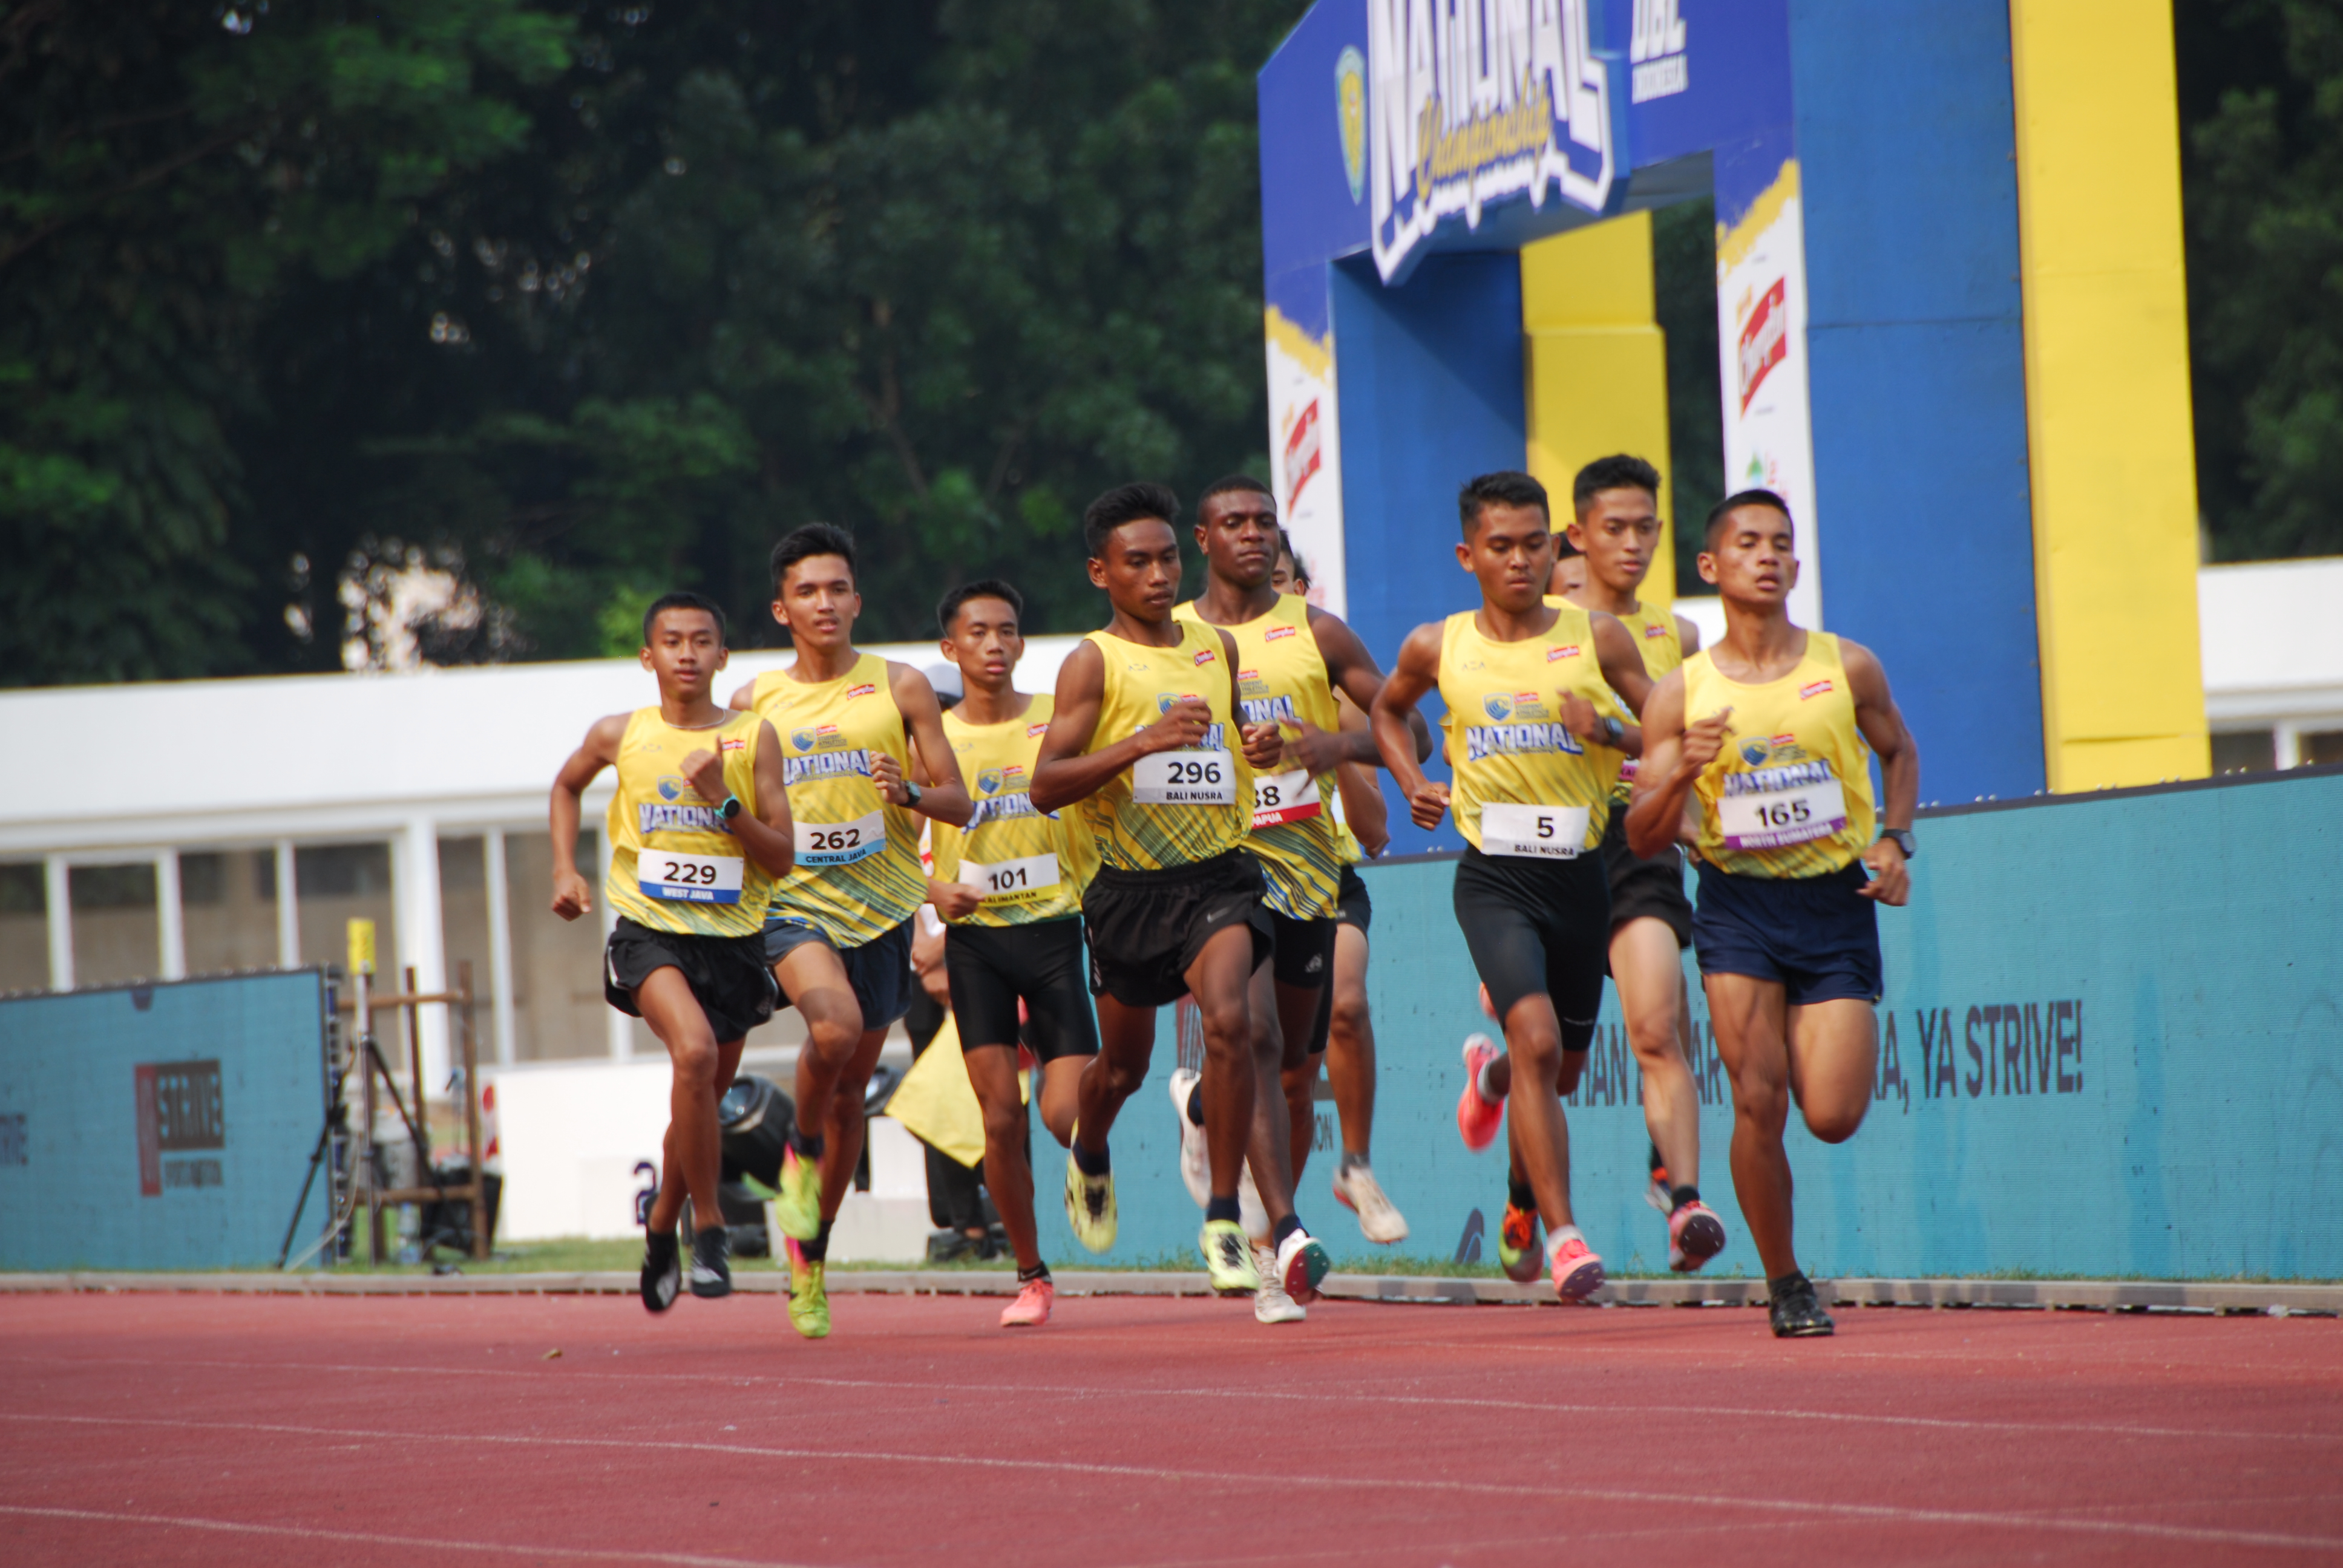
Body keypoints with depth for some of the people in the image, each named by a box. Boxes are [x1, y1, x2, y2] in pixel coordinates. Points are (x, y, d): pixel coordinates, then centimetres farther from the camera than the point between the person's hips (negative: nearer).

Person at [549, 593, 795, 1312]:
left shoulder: (753, 738, -2)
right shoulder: (620, 735, 1)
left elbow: (782, 859, -4)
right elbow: (567, 786, 23)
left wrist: (724, 801, -17)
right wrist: (566, 870, 11)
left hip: (733, 936, 2)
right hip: (650, 930, -2)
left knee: (701, 1101, 12)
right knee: (694, 1050, -29)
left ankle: (663, 1225, 40)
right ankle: (708, 1226, -18)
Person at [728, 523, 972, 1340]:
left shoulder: (900, 688, 2)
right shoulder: (755, 701, 6)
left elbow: (957, 802, 2)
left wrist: (909, 793, -18)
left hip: (881, 907, 1)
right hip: (793, 904, -1)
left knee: (851, 1090, 8)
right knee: (834, 1027, -31)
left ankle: (812, 1254, 25)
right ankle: (802, 1151, -2)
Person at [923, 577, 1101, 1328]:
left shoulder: (1059, 722, 1)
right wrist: (936, 891, -11)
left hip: (1056, 929, -1)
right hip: (976, 936, 1)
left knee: (1065, 1113, -11)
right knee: (1001, 1119, -3)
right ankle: (1030, 1275, 9)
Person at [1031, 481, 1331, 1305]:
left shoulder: (1218, 647, 9)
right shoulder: (1093, 663, -7)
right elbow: (1045, 785, -16)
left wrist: (1261, 749, 6)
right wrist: (1144, 742, -26)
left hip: (1217, 871, 2)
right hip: (1130, 885, -2)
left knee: (1228, 1020, -24)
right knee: (1123, 1063, 15)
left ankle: (1224, 1219, -16)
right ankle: (1089, 1158, 51)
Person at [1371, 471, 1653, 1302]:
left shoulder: (1596, 637, -1)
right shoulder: (1436, 649, 1)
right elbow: (1388, 710, 22)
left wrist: (1609, 732, -17)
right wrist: (1413, 784, 6)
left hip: (1579, 872, 2)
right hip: (1494, 875, -2)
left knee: (1561, 1065, 16)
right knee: (1538, 1041, -23)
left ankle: (1490, 1072, 53)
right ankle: (1562, 1234, -21)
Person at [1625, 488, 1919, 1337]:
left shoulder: (1848, 668, 0)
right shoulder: (1681, 693, -1)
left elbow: (1898, 752, 20)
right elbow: (1641, 839, 0)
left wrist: (1894, 840, 3)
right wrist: (1681, 774, -19)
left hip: (1837, 902, 1)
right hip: (1737, 902, -1)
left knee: (1832, 1116, -8)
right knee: (1759, 1102, -13)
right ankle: (1785, 1285, 4)